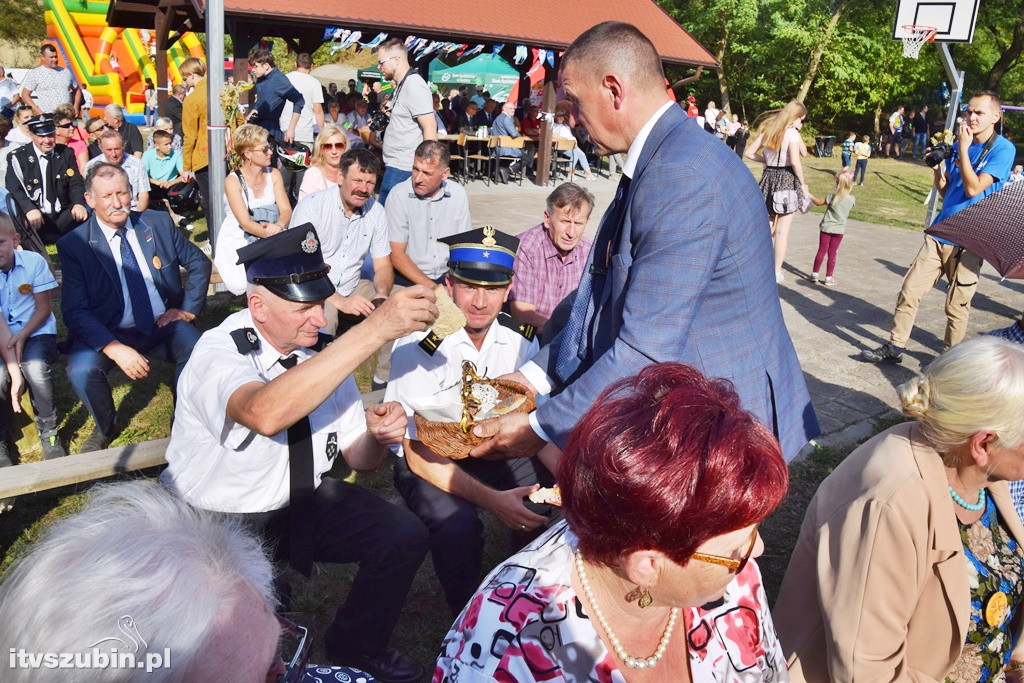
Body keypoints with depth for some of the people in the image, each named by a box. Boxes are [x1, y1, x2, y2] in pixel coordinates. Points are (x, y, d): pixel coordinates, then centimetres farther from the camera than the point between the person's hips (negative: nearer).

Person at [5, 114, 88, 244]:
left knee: (88, 217, -29)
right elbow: (14, 189, -7)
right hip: (36, 219, -2)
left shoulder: (66, 153, 11)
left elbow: (76, 183, 6)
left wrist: (79, 203, -19)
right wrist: (30, 209, -29)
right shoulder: (17, 157, 2)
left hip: (64, 216, 2)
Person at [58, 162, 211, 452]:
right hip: (107, 333, -1)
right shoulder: (73, 245, -6)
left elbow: (199, 263, 12)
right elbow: (74, 310, -11)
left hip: (164, 325, 1)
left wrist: (188, 309, -1)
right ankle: (105, 427, 6)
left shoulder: (159, 223, 2)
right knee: (81, 369, -30)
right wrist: (114, 348, -26)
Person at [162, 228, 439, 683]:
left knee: (405, 537, -8)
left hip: (302, 501, 6)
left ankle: (356, 647, 19)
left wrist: (377, 436, -23)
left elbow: (357, 457, 3)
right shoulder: (219, 354, -24)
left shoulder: (323, 353, -6)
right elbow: (265, 414, -50)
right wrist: (375, 329, -52)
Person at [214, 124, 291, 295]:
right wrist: (272, 234, -37)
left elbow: (286, 210, -4)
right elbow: (245, 223, -19)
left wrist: (279, 226, -29)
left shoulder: (274, 174, 3)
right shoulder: (233, 181, -11)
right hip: (237, 241, -4)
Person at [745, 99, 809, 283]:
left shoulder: (768, 130, 9)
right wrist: (803, 184, -10)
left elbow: (749, 153, 9)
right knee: (782, 229, 2)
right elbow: (795, 161, -19)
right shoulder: (792, 132, -10)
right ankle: (777, 271, 6)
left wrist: (768, 161, 12)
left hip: (769, 177, 6)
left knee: (770, 226, 17)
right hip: (787, 179, -6)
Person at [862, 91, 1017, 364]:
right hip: (940, 232, 5)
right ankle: (894, 347, 10)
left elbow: (973, 189, -16)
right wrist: (937, 168, -2)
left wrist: (963, 149, -15)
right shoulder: (957, 146, 12)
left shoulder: (1002, 149, -6)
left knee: (957, 305, 2)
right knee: (909, 290, -1)